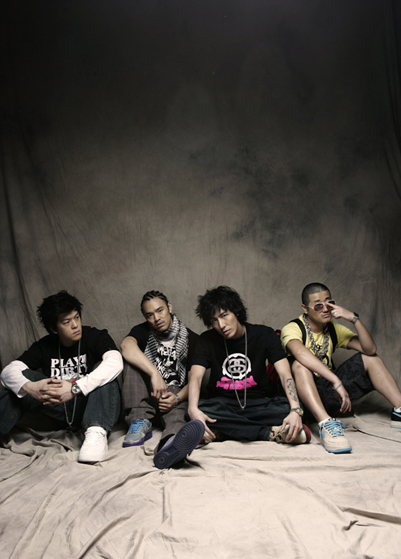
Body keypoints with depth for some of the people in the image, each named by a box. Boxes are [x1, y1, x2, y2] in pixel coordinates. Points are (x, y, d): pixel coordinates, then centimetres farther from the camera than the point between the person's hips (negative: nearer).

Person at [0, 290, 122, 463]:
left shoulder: (96, 337, -8)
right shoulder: (44, 346, 3)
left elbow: (115, 362, -30)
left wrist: (75, 388, -39)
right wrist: (29, 387, -34)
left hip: (92, 407, -3)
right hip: (62, 410, 3)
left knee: (102, 370, -28)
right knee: (24, 376, -12)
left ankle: (96, 431, -42)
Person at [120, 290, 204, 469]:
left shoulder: (191, 339, 2)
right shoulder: (143, 331, 3)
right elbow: (126, 345, -23)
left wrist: (177, 397, -24)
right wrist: (155, 373, -37)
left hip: (174, 396, -2)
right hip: (144, 396, 2)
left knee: (175, 408, -38)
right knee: (133, 358, -22)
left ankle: (172, 441, -76)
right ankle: (140, 422, -32)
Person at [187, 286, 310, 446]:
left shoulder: (264, 335, -2)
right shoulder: (207, 340, 0)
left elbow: (285, 374, -13)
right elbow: (195, 376, -14)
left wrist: (296, 410, -31)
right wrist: (193, 409, -36)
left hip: (256, 404, 0)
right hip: (221, 405, 1)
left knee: (287, 407, -30)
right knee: (200, 409, -34)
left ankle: (223, 431, -27)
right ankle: (271, 433, -27)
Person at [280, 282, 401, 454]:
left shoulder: (334, 329, 7)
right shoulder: (293, 328, -12)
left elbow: (369, 349, -4)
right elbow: (300, 352, -37)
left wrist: (354, 319, -18)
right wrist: (336, 382, -45)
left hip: (329, 395, 6)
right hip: (305, 394, -6)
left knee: (369, 357, 2)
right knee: (299, 365, -36)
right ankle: (326, 424, -49)